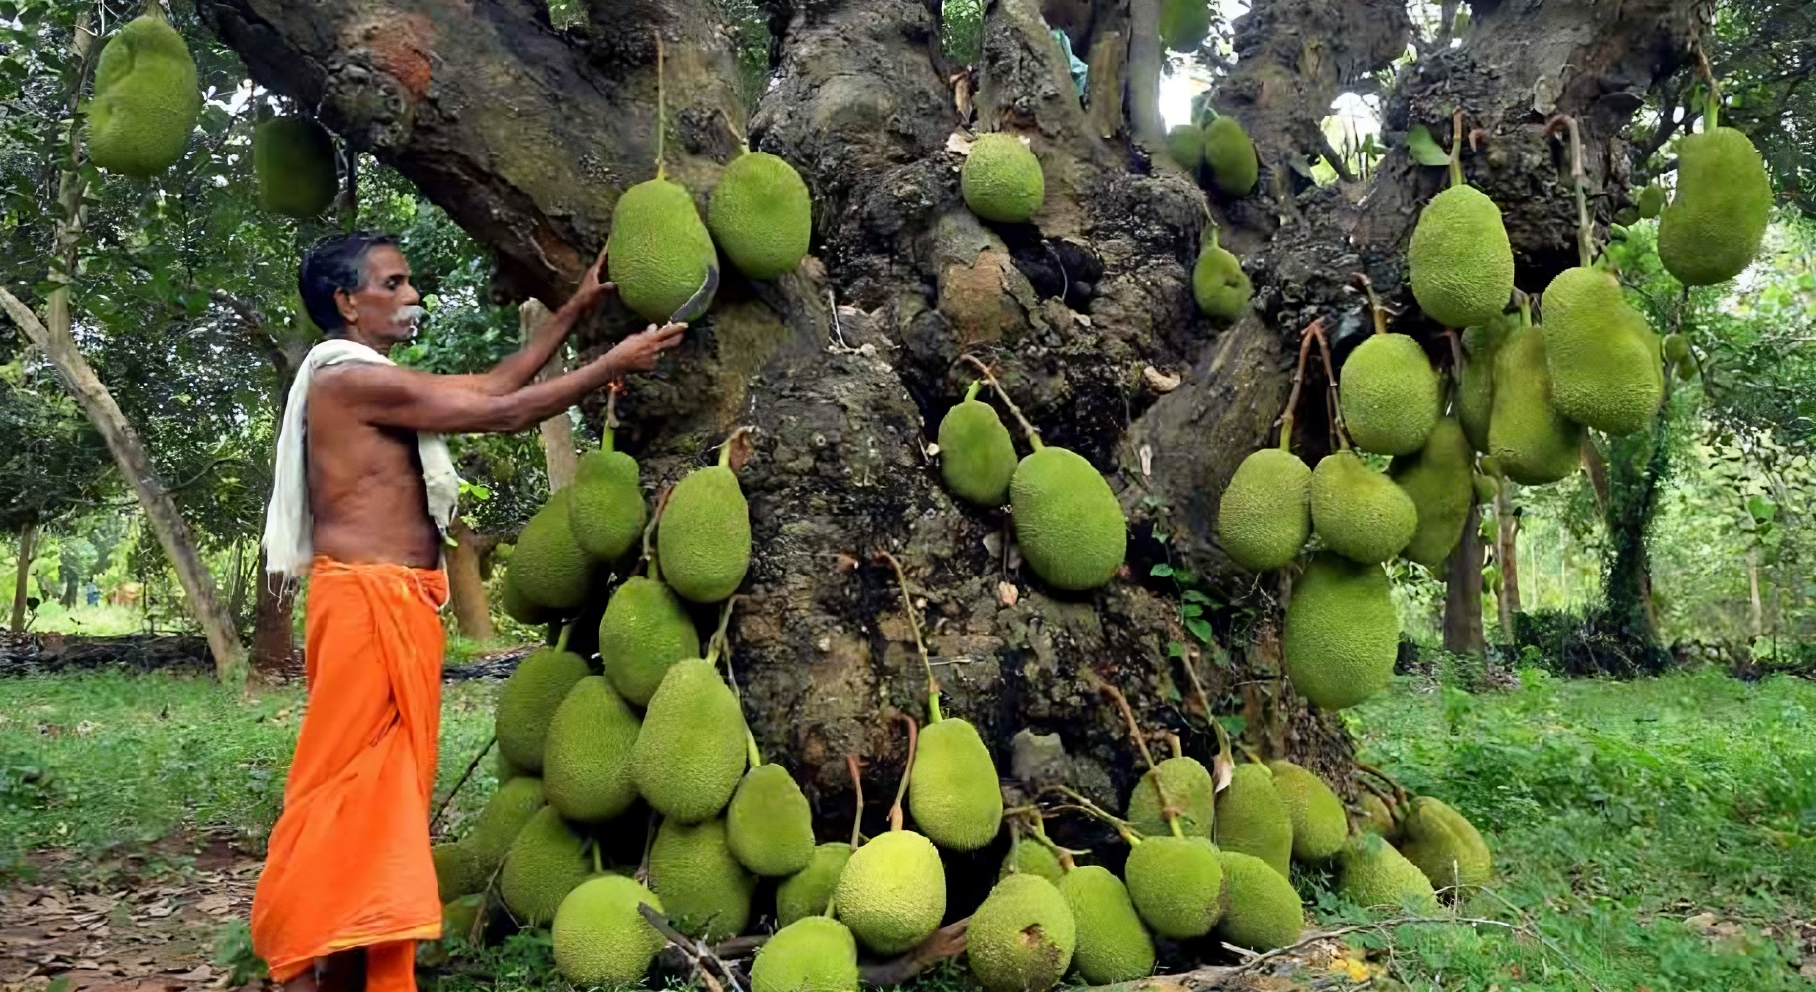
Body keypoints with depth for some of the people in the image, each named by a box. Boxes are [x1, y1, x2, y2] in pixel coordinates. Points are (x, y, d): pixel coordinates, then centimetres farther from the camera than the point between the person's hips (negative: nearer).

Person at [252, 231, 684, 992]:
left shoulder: (371, 384, 19)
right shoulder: (350, 378, -12)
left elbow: (493, 383, 22)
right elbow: (504, 412, -13)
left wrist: (576, 307, 21)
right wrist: (614, 364, -5)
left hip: (394, 606, 10)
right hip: (368, 603, -10)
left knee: (377, 794, 12)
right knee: (347, 792, -7)